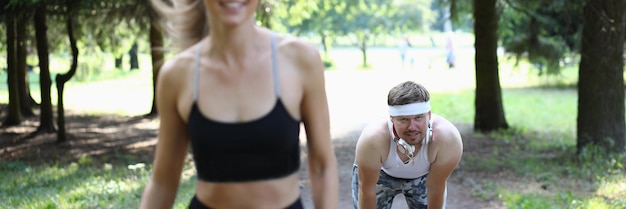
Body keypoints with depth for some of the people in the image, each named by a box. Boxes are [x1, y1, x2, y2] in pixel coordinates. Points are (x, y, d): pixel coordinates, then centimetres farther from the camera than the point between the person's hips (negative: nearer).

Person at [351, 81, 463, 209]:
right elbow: (367, 189, -26)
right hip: (381, 175, -1)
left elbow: (436, 187, -23)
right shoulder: (372, 140, -41)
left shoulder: (448, 139, -38)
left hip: (423, 176, 2)